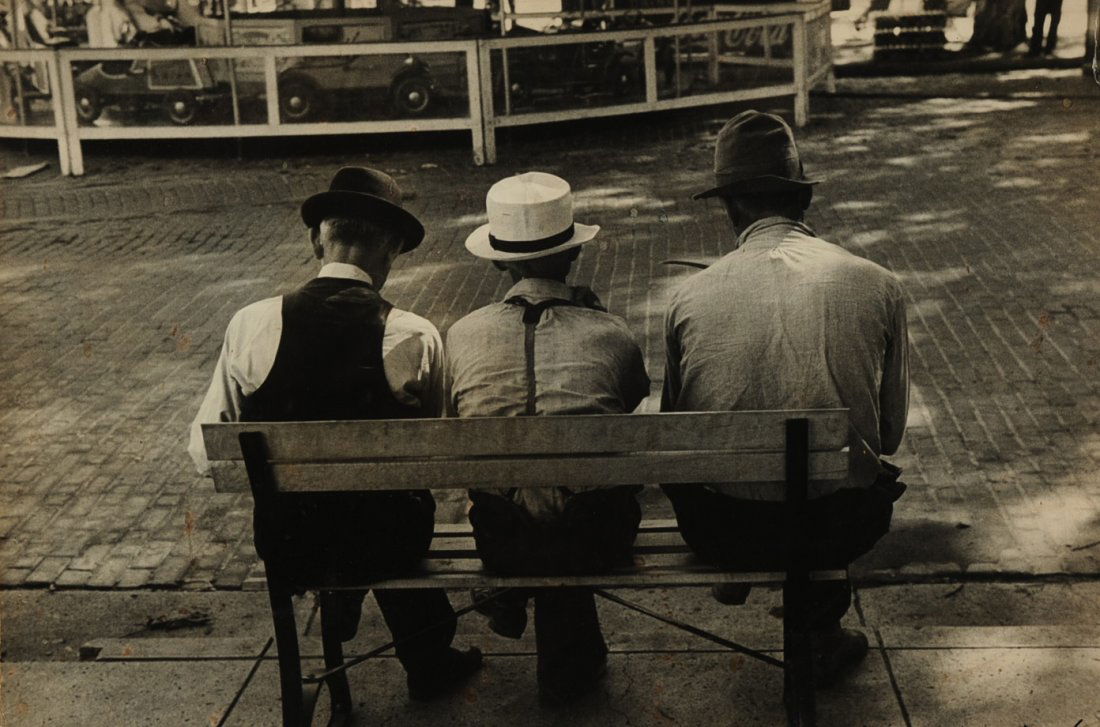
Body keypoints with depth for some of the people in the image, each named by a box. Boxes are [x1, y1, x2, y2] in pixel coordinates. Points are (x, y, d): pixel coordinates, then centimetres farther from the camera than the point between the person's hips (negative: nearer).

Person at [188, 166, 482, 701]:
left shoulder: (251, 326, -14)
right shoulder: (416, 339, -17)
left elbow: (206, 453, -7)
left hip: (288, 543, 2)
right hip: (385, 545, -1)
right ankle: (428, 659, 45)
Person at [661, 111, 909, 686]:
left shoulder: (689, 298, -8)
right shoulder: (879, 286, -7)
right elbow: (891, 431, 3)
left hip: (720, 531, 0)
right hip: (840, 529, 0)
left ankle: (736, 575, 46)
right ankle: (820, 633, 42)